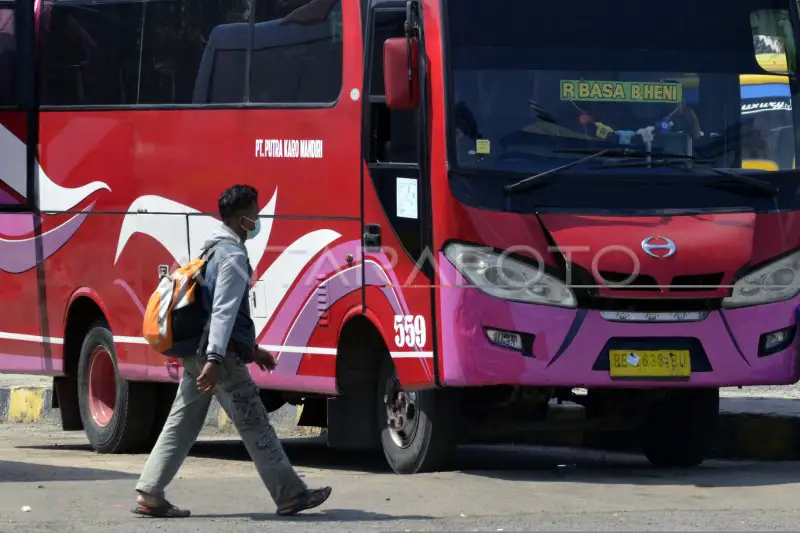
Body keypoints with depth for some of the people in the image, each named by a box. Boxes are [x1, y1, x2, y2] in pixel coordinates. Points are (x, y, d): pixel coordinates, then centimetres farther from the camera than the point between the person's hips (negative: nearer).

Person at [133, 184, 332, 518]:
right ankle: (290, 495, 2)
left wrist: (252, 348, 30)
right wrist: (215, 360, -30)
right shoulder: (233, 256, -14)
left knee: (181, 424, 8)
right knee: (254, 424, -3)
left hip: (194, 351, 10)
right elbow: (224, 312, -24)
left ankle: (149, 495, 4)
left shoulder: (213, 249, 18)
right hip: (217, 353, -10)